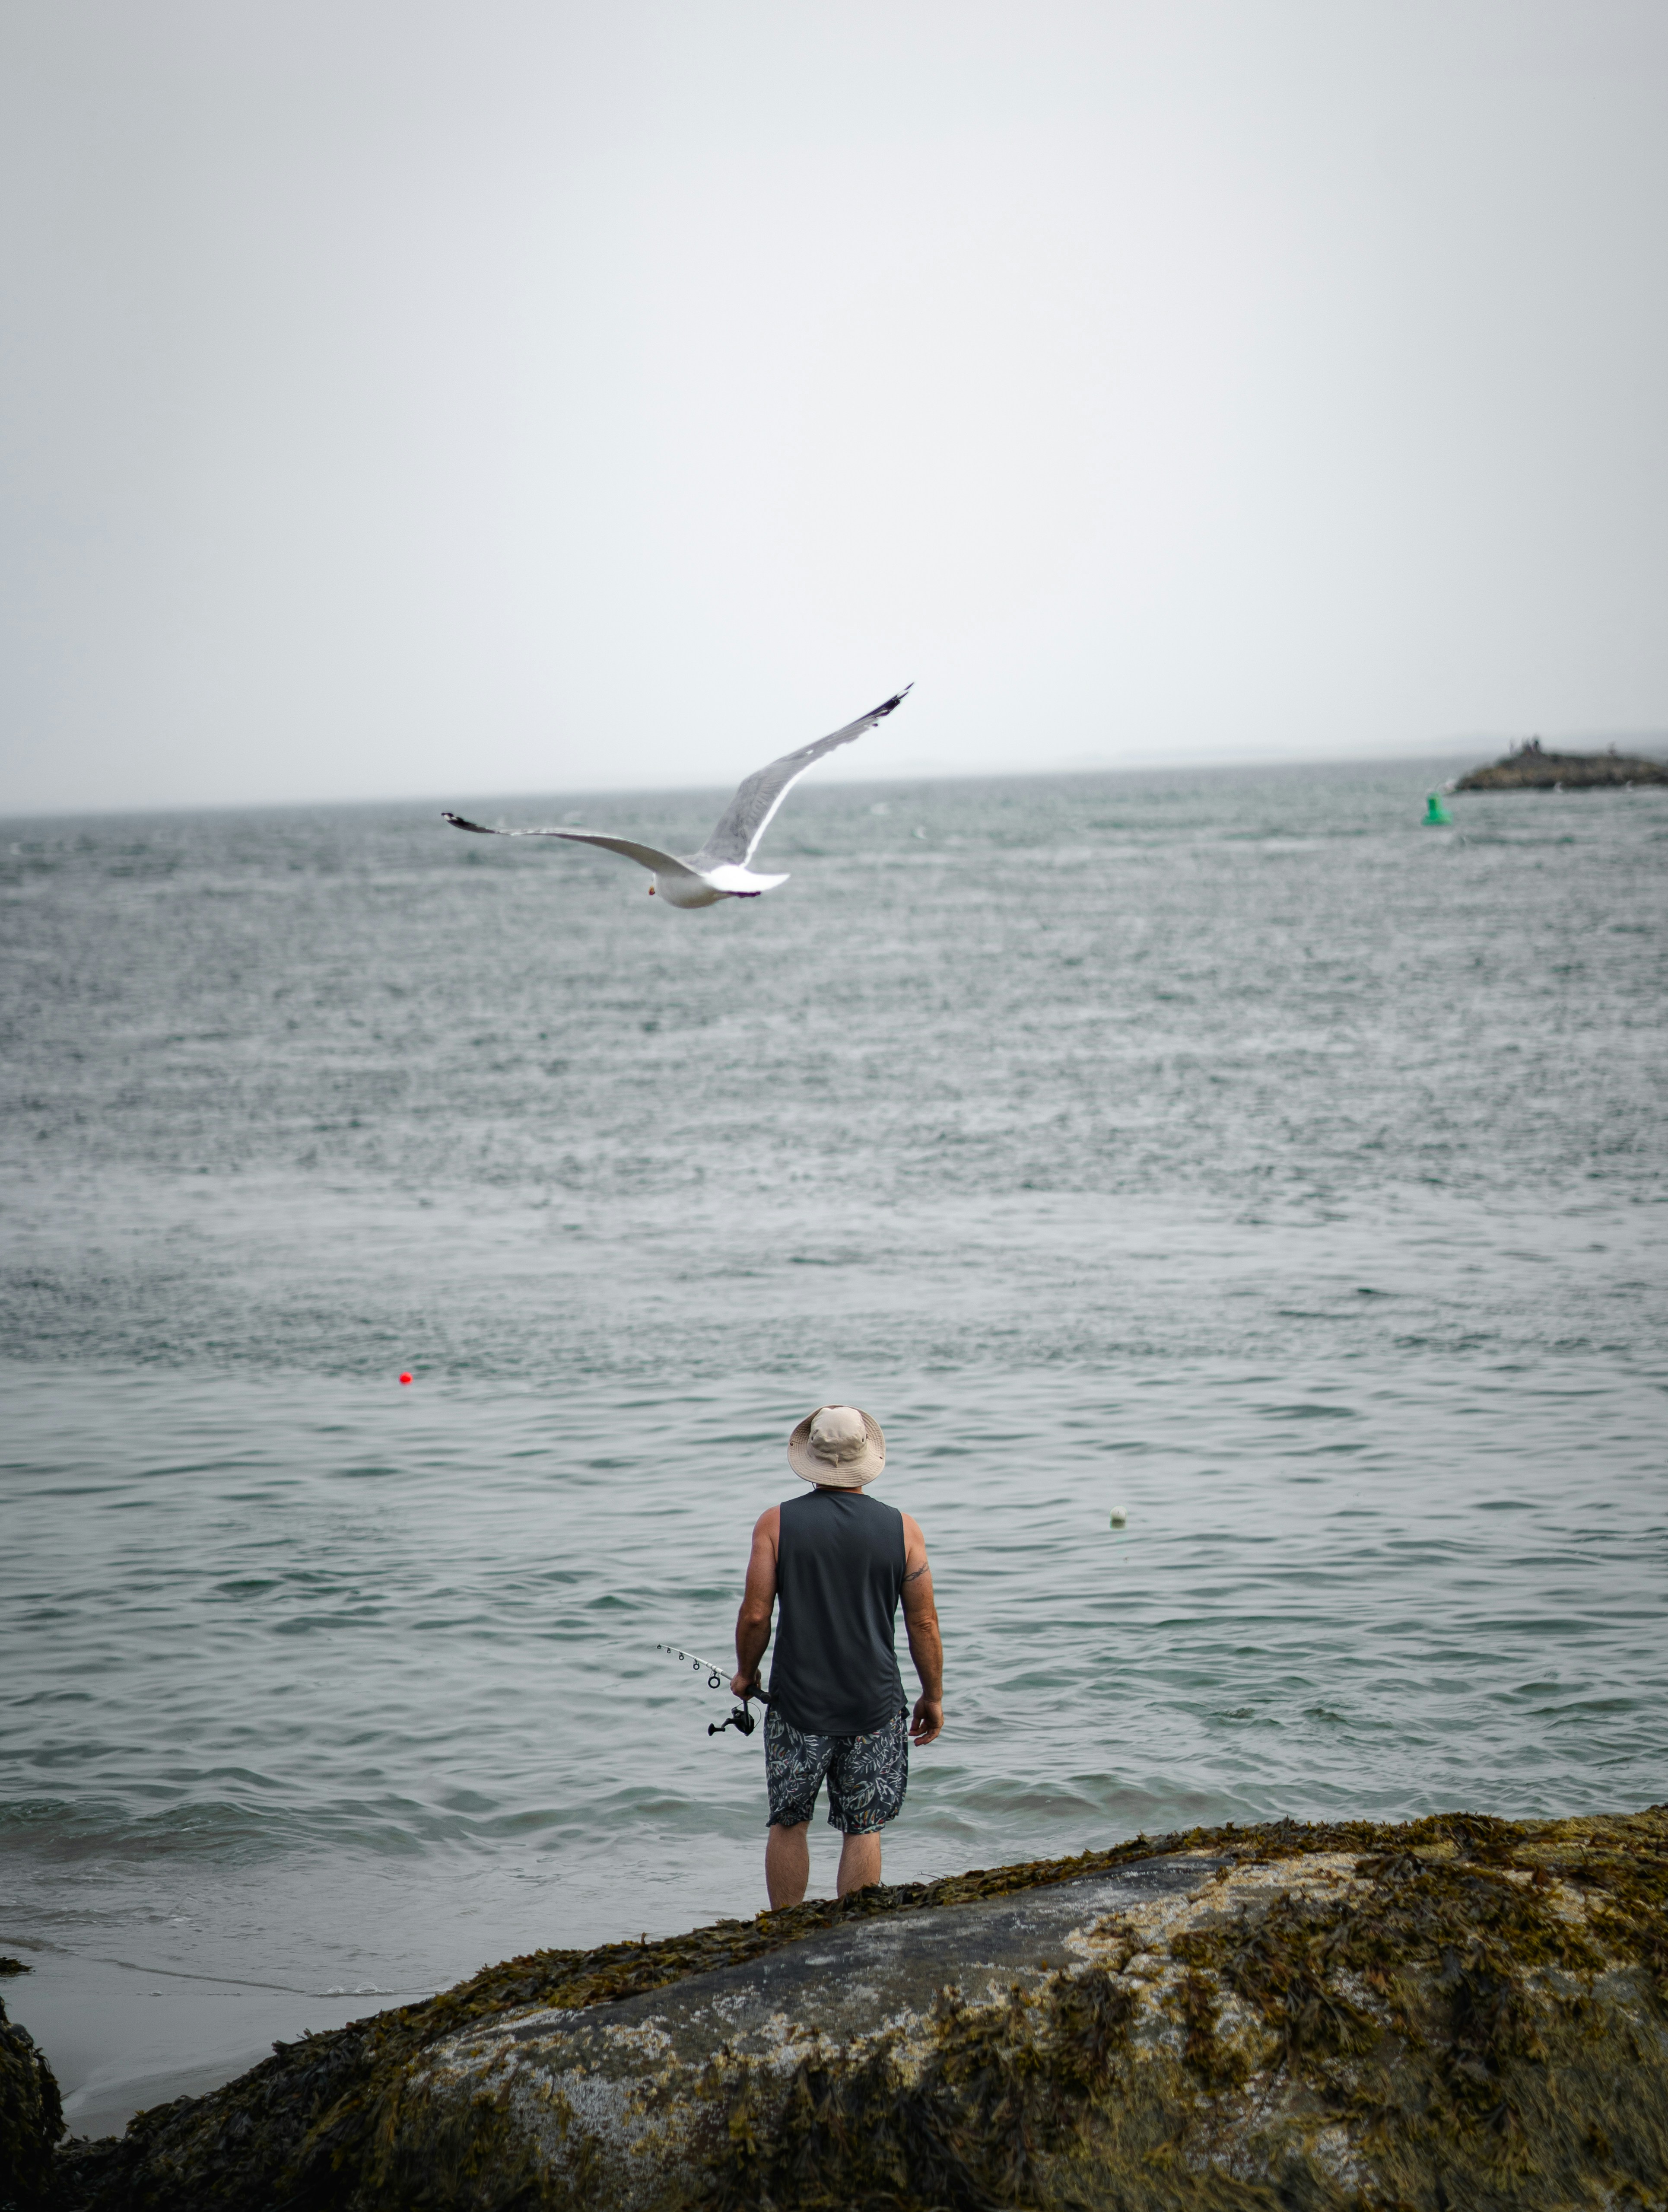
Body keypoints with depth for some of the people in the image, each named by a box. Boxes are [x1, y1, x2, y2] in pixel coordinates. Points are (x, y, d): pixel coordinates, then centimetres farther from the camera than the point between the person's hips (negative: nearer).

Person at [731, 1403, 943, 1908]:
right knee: (863, 1829, 7)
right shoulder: (900, 1529, -3)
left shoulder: (777, 1524, -6)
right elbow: (924, 1623, 0)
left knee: (787, 1824, 12)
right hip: (875, 1706, 0)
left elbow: (755, 1615, -6)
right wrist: (933, 1695, 11)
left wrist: (745, 1672, 12)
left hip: (797, 1701, 0)